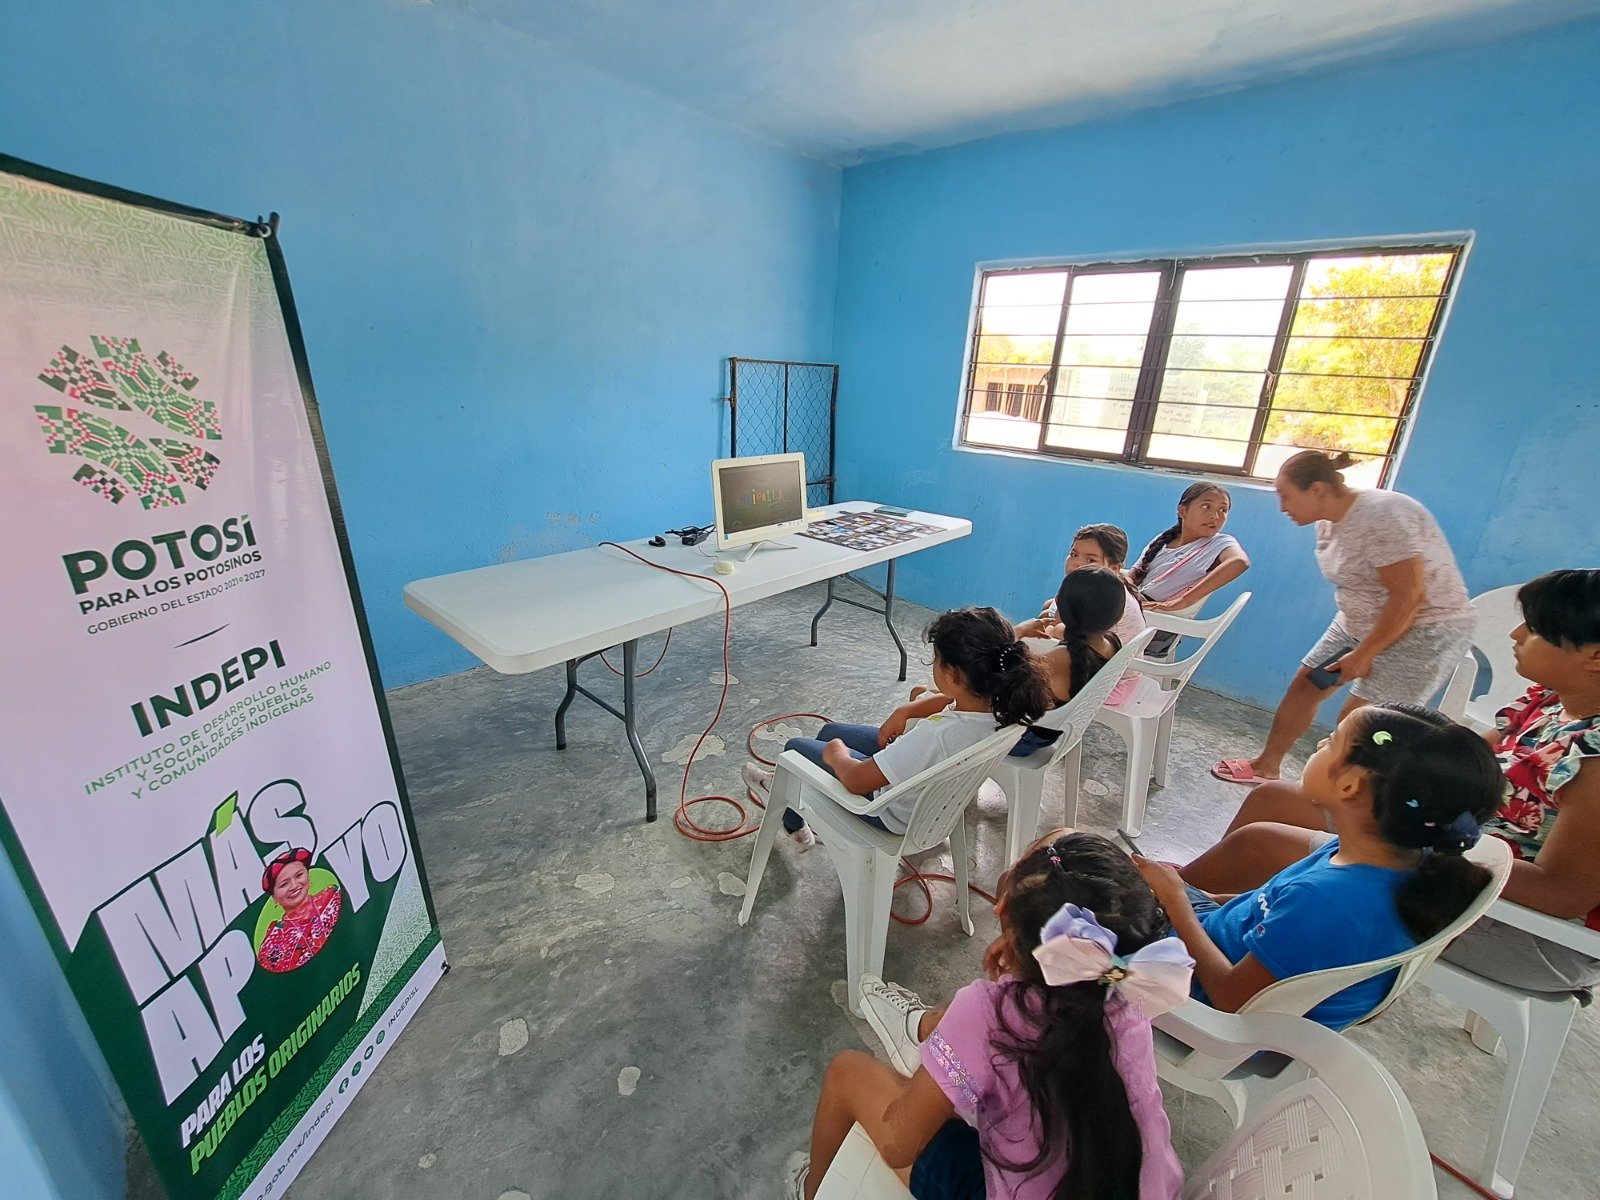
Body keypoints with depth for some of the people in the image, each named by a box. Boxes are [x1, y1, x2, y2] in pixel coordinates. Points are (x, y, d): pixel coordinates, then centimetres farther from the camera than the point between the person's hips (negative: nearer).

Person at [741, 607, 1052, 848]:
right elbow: (949, 700, 5)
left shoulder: (935, 736, -43)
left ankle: (796, 827, 45)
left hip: (895, 812, -7)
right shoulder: (995, 704, -21)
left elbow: (856, 780, -32)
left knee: (795, 748, 12)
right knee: (829, 731, 21)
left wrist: (836, 754, -12)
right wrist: (905, 711, -7)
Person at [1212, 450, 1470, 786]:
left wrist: (1363, 654, -20)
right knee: (1303, 685, 9)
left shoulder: (1381, 516, -25)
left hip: (1425, 629, -8)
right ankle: (1267, 765, 25)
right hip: (1361, 623, 9)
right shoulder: (1328, 522, 1)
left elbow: (1409, 596, -26)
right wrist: (1353, 642, 5)